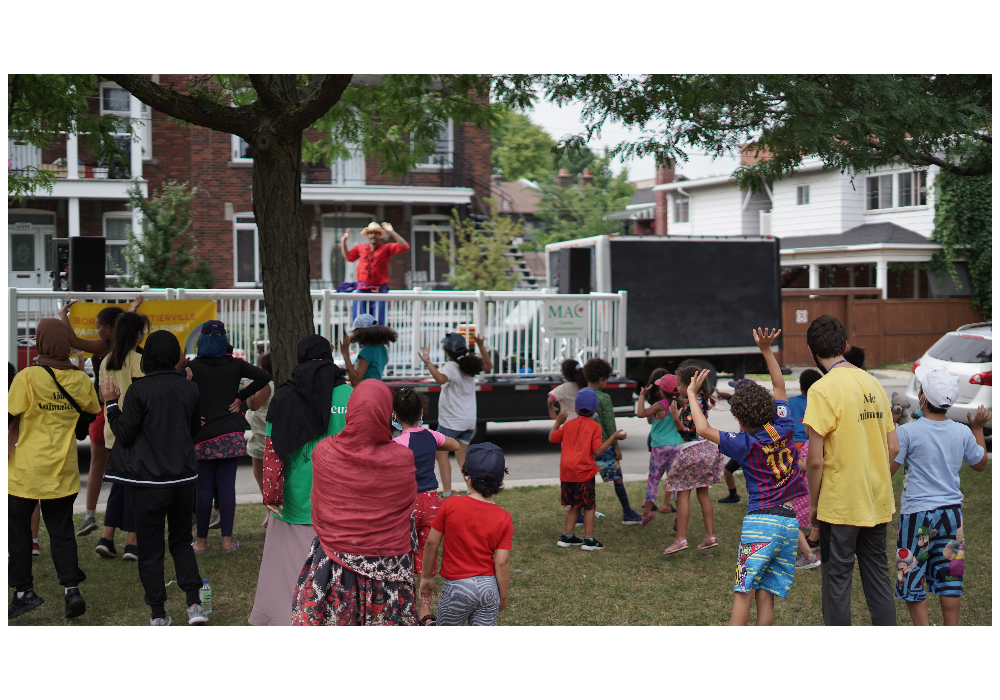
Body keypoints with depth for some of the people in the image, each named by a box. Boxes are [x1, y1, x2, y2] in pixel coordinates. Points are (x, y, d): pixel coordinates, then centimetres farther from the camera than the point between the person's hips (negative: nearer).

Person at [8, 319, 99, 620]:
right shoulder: (80, 379, -1)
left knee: (18, 531, 11)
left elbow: (10, 416, -11)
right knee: (61, 531, 11)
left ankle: (24, 591, 16)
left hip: (26, 470, -4)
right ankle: (71, 589, 1)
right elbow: (93, 410, 17)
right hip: (63, 471, 4)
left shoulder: (28, 377, -14)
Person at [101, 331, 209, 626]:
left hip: (148, 480, -4)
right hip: (183, 476, 4)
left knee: (150, 548, 7)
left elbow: (125, 434, -9)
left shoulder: (140, 389, -14)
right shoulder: (189, 388, 0)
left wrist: (111, 403, 1)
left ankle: (158, 613, 11)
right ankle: (194, 604, 4)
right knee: (181, 541, 17)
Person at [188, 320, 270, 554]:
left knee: (203, 486, 4)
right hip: (231, 433, 2)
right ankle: (227, 540, 4)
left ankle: (202, 541, 10)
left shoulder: (192, 367, -3)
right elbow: (263, 377, 0)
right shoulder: (234, 364, 4)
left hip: (204, 435, -2)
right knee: (227, 485, 3)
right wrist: (240, 397, 3)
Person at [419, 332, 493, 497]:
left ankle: (447, 492, -7)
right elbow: (488, 366, 20)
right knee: (461, 456, 16)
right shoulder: (470, 363, 2)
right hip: (469, 420, 7)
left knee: (442, 453, 1)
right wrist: (481, 346, 14)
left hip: (451, 421, -7)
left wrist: (428, 362, -42)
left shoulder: (451, 367, -19)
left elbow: (441, 379, -41)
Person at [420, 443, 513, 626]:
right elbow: (502, 562, -7)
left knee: (446, 624, 14)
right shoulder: (504, 518, -7)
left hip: (457, 587, -2)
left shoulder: (450, 506, -11)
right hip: (489, 587, 2)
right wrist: (502, 596, 6)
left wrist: (426, 577, 10)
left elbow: (431, 544, -4)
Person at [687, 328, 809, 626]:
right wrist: (766, 349, 19)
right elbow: (780, 385, 18)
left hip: (760, 520, -5)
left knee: (744, 593, -7)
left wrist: (692, 394, 1)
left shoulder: (744, 444, -5)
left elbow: (704, 429, -11)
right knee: (766, 596, 5)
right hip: (790, 522, 5)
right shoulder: (783, 429, 7)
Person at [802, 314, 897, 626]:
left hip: (840, 504, -6)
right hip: (878, 502, 6)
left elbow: (815, 460, -17)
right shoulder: (873, 383, 5)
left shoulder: (823, 390, -15)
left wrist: (813, 503, -4)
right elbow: (892, 447, 9)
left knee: (837, 577, 4)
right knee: (877, 572, 15)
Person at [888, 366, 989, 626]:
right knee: (949, 576, 13)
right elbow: (980, 463, 15)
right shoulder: (963, 433, -2)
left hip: (918, 515, -4)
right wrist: (978, 429, 24)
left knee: (911, 579, 8)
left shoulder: (908, 432, -16)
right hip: (952, 513, 4)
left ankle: (922, 624, 9)